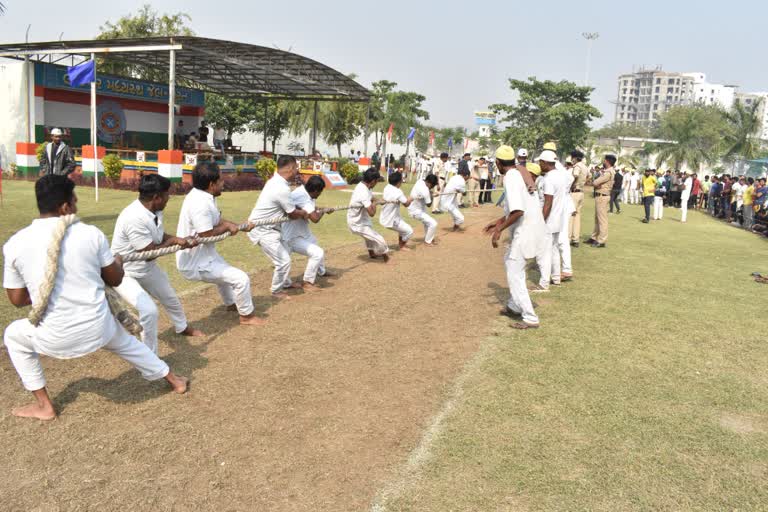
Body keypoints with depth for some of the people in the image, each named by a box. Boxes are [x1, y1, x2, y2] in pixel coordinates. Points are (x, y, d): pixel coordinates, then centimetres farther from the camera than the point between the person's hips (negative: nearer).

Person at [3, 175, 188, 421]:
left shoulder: (14, 244, -7)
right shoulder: (91, 233, -8)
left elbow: (17, 299, 4)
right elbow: (115, 279, 5)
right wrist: (118, 262, 27)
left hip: (56, 337, -1)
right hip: (97, 327, 1)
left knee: (13, 336, 31)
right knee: (125, 341, 34)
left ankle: (44, 406, 31)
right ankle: (172, 379, 50)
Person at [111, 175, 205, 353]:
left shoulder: (154, 211, -9)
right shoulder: (134, 218, -36)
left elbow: (160, 237, 6)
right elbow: (150, 253, -29)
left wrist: (181, 241, -11)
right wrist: (174, 241, -16)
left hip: (147, 268, 9)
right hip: (125, 273, -9)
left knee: (170, 297, 27)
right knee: (149, 310, -25)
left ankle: (182, 327, 58)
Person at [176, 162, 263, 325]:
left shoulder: (203, 196, 2)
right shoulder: (200, 203, -30)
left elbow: (217, 221, 12)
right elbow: (207, 235, -29)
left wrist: (242, 227, 4)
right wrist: (228, 227, -15)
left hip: (199, 254, 11)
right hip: (195, 262, -11)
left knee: (224, 272, 36)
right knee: (241, 279, -8)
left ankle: (231, 303, 58)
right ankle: (246, 316, 12)